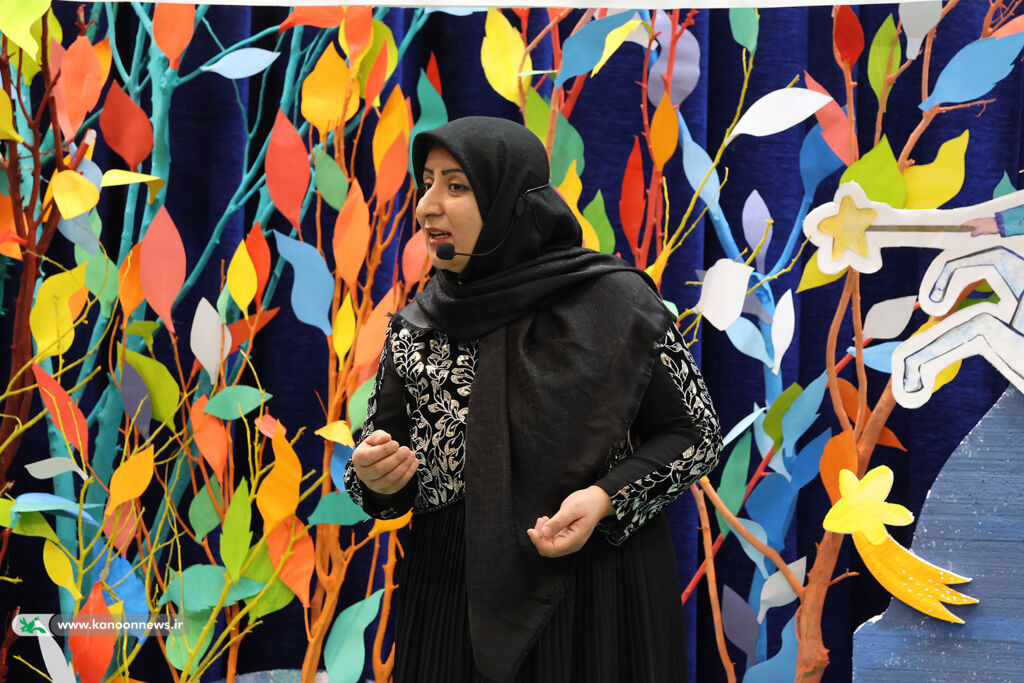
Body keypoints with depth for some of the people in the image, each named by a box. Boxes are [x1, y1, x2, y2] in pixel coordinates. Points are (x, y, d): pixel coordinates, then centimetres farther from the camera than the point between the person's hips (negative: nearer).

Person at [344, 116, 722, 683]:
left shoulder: (616, 301, -8)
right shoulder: (412, 330, 3)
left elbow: (696, 433, -2)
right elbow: (380, 477, 10)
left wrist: (607, 498, -17)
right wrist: (374, 479, -13)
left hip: (597, 596, -3)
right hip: (453, 594, 3)